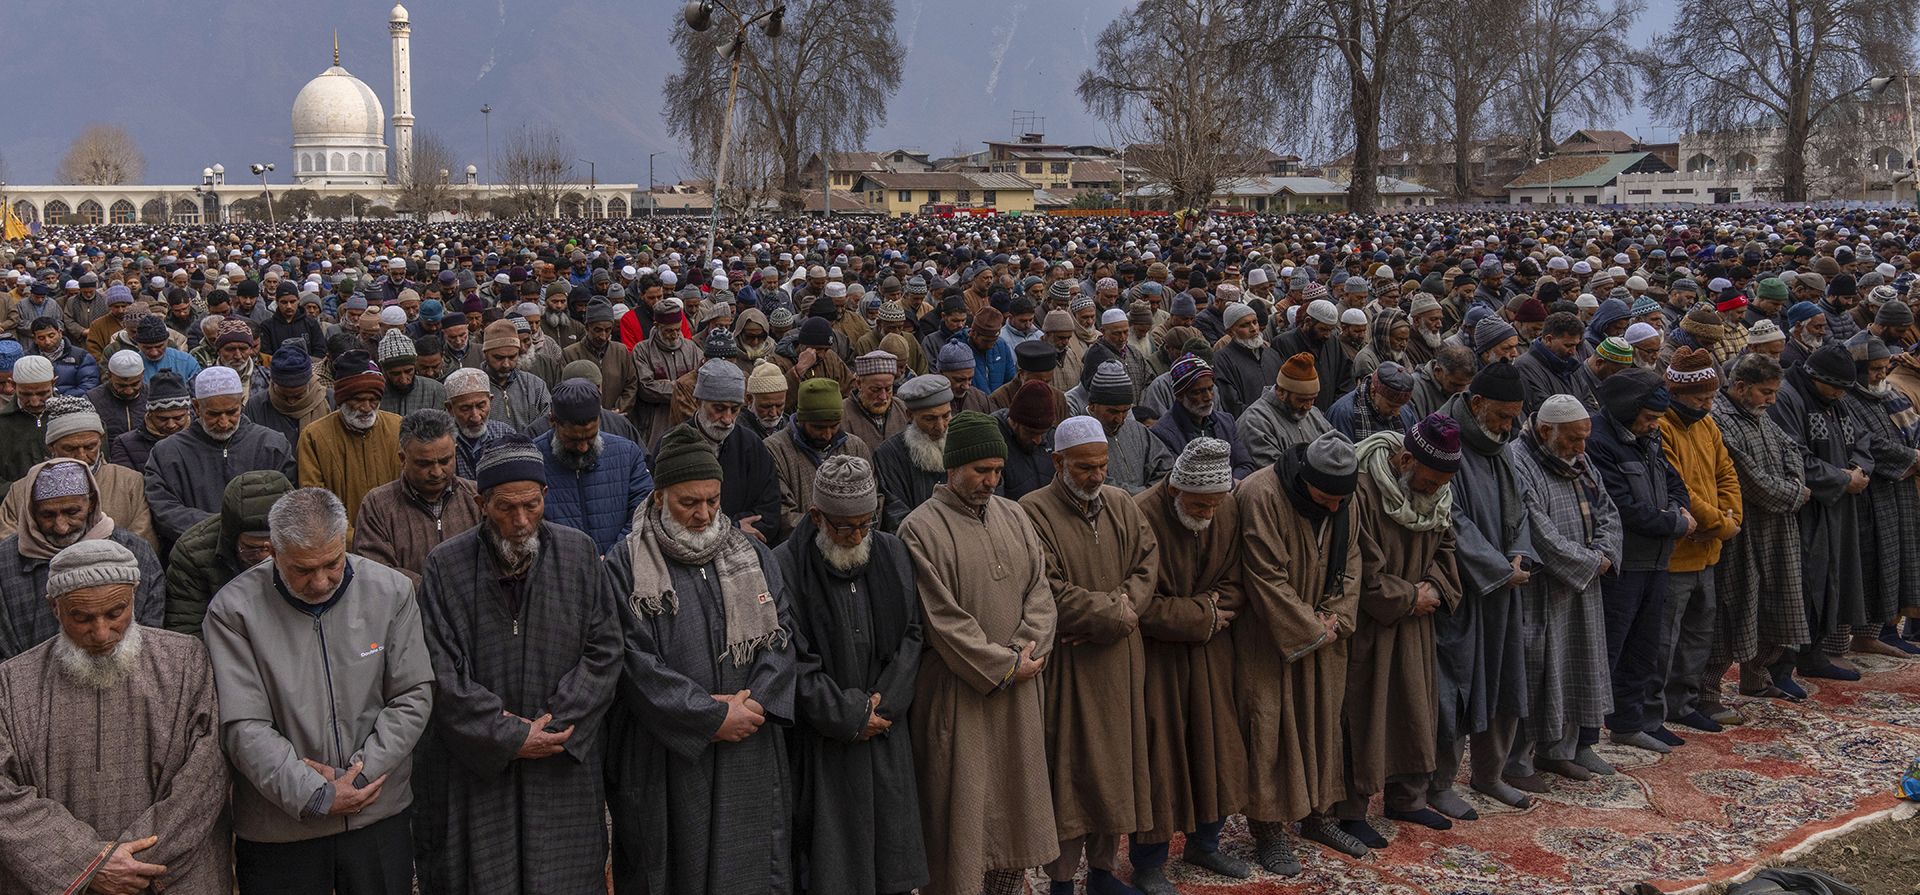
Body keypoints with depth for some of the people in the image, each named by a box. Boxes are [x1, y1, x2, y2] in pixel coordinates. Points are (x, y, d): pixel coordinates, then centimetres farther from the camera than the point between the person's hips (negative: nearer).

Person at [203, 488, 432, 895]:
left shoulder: (390, 591, -3)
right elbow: (244, 728, -12)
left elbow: (413, 697, -1)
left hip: (379, 813, 2)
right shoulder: (233, 609, -10)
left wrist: (359, 773, -11)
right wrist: (317, 796, -16)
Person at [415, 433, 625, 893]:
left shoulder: (580, 554, -1)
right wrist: (510, 736, -13)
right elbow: (442, 674, -9)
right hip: (474, 771, -1)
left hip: (565, 765, 1)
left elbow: (604, 652, -2)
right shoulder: (446, 566, -7)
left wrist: (555, 726, -11)